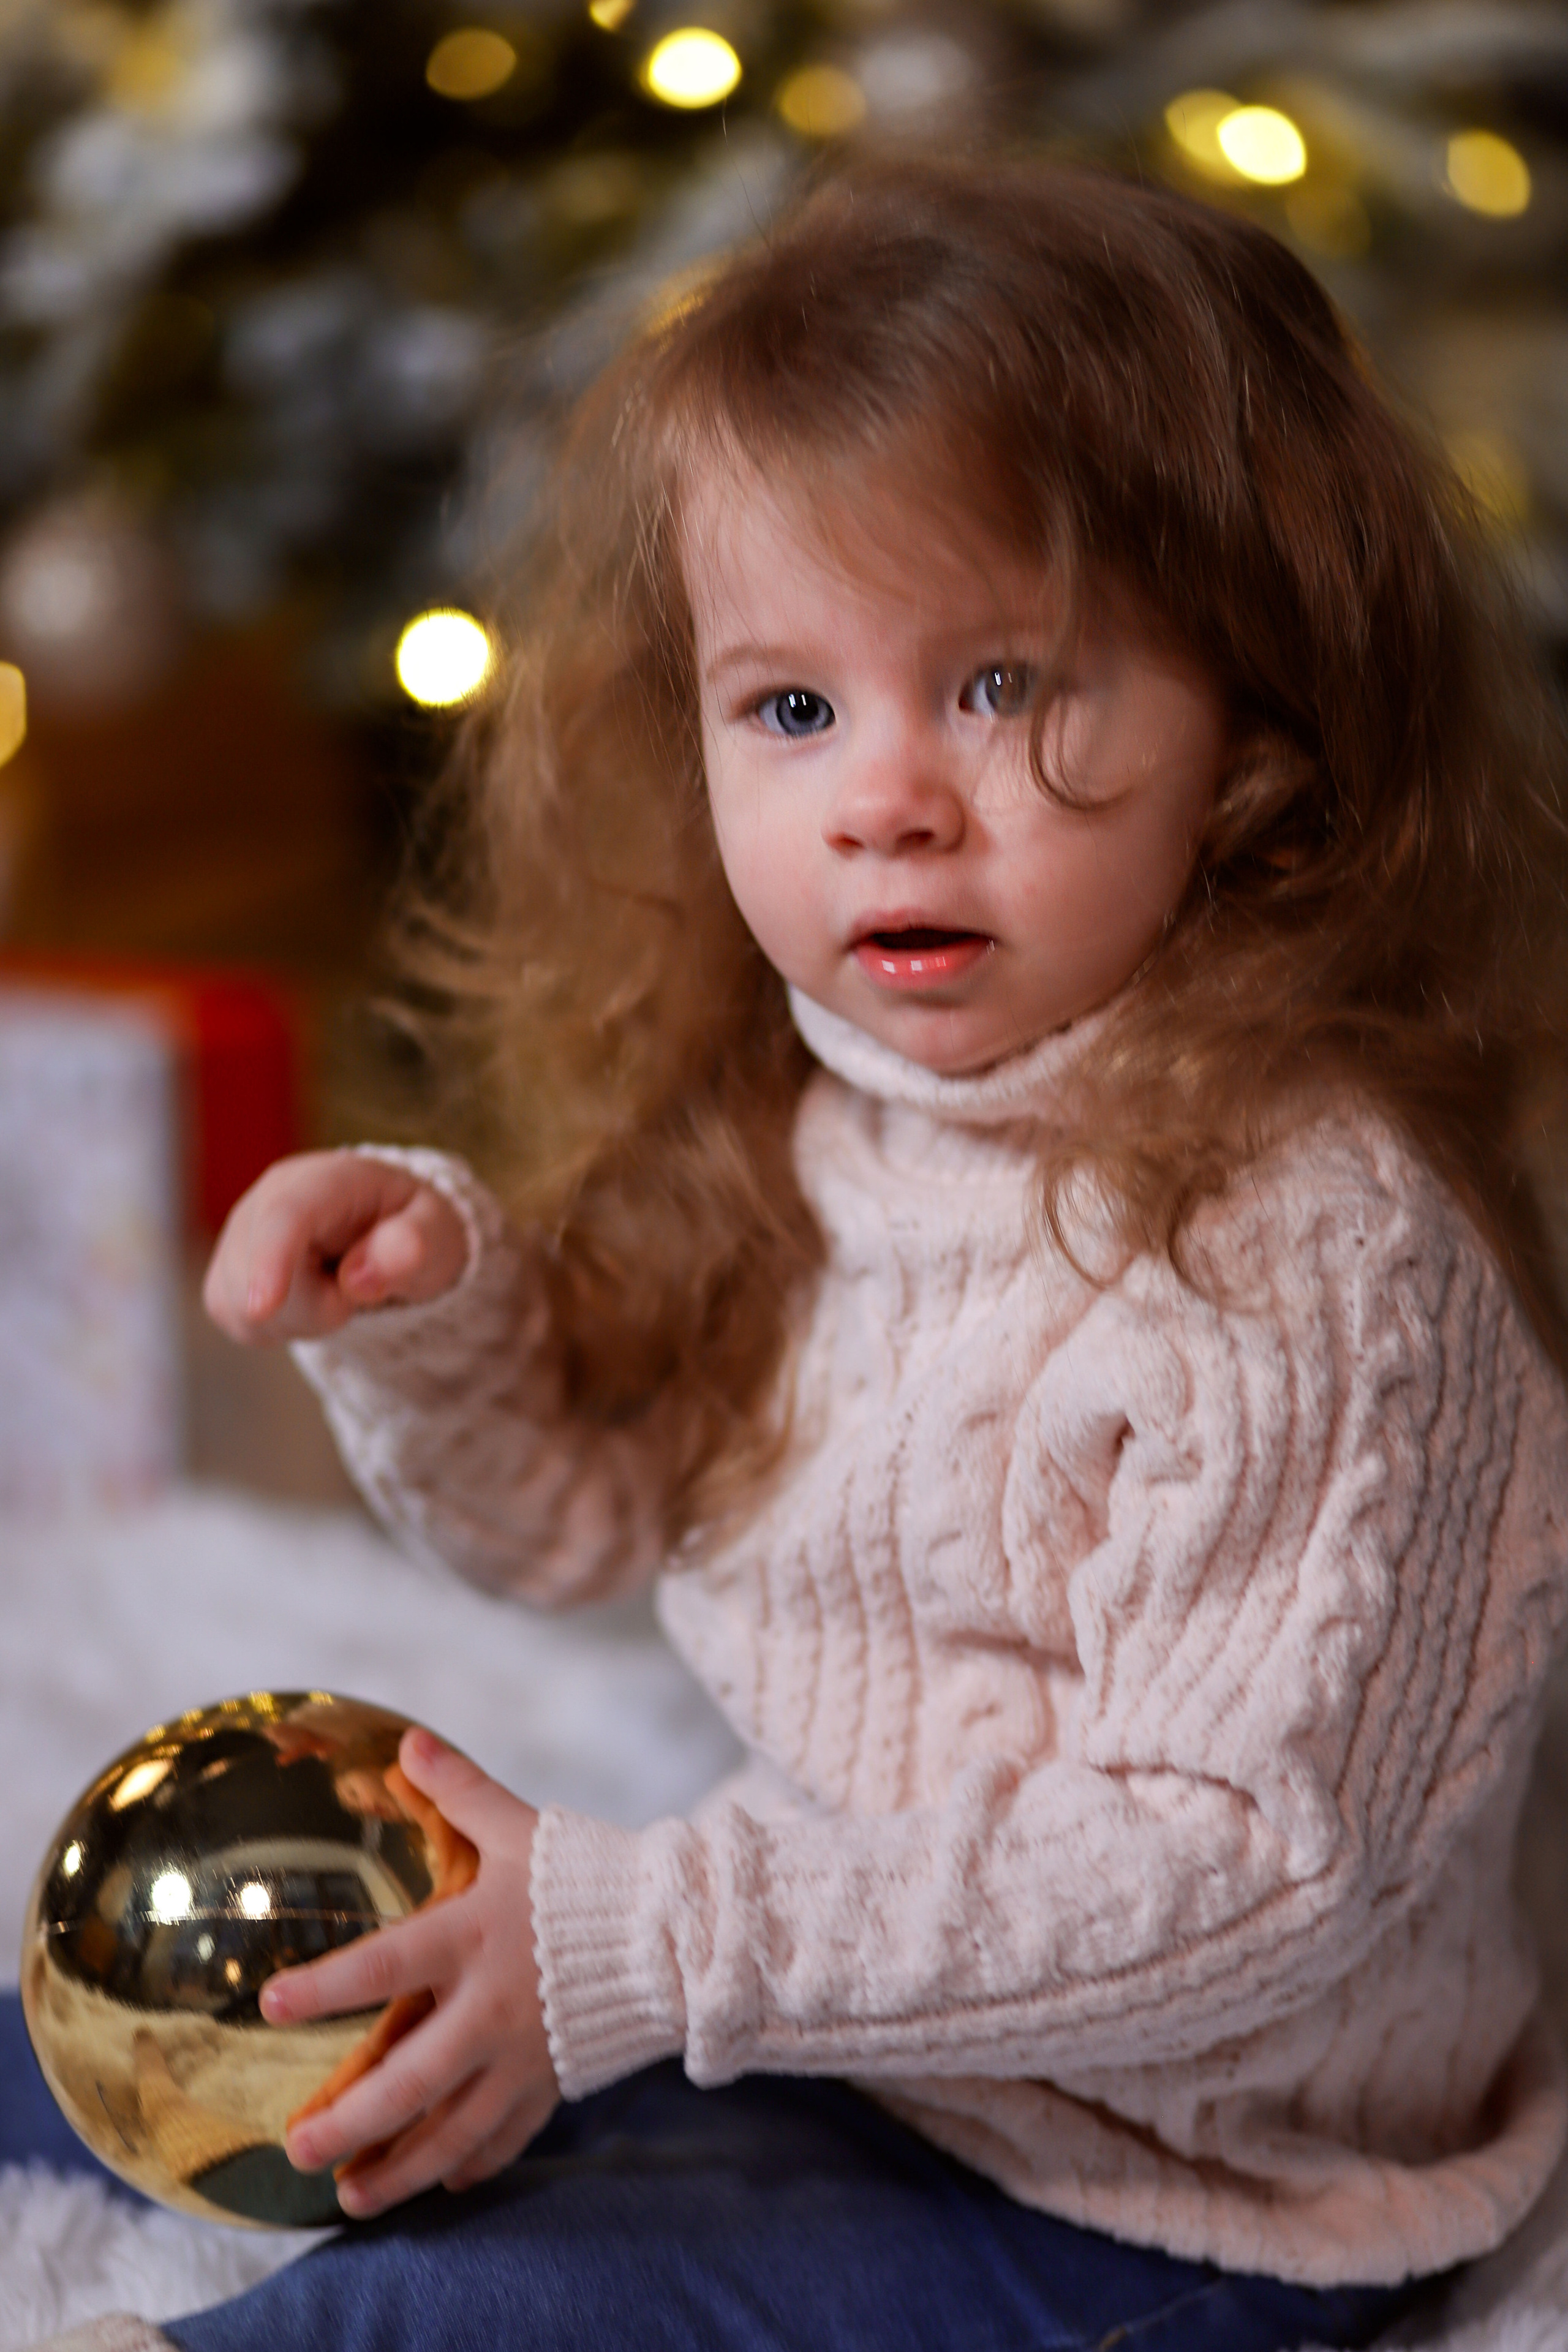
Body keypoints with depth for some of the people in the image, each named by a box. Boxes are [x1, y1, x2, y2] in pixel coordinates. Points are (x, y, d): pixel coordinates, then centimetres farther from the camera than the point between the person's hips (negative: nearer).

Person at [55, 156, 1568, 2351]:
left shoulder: (1306, 1259, -28)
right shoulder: (788, 1116, -3)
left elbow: (1245, 1863, -29)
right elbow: (594, 1504, 11)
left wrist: (653, 1942, -31)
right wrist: (433, 1303, -11)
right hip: (849, 1994, 8)